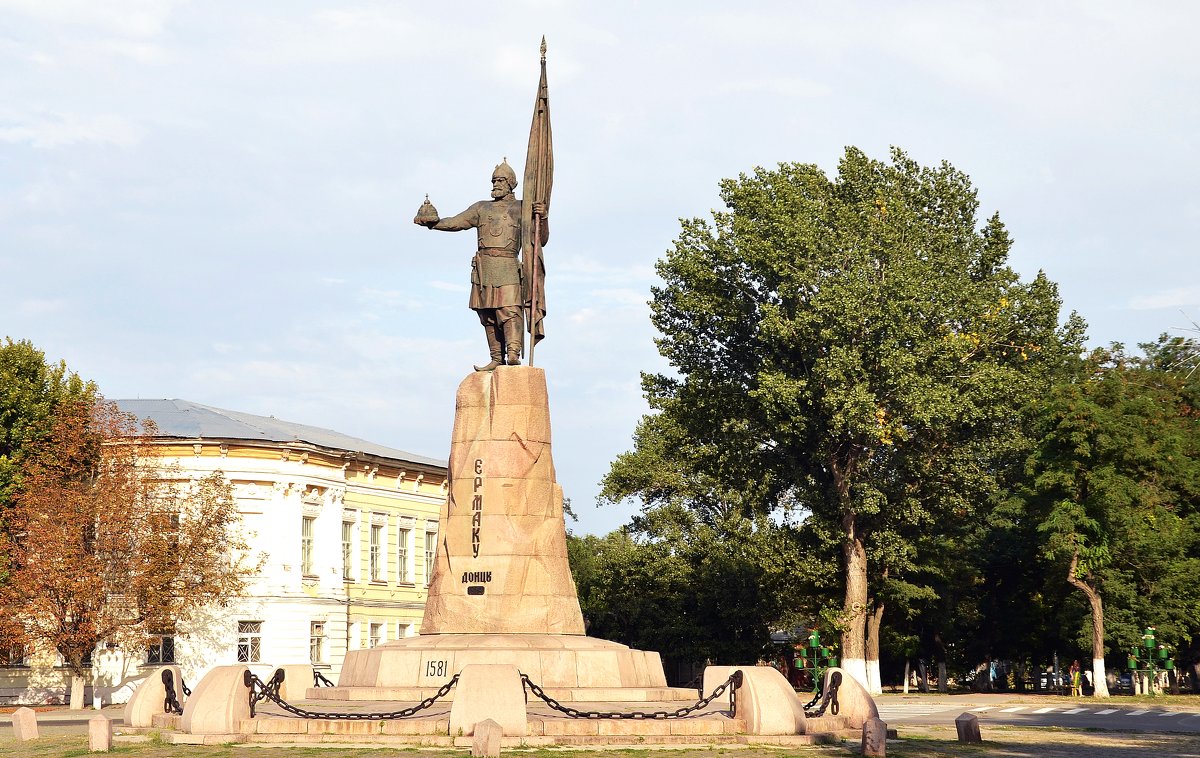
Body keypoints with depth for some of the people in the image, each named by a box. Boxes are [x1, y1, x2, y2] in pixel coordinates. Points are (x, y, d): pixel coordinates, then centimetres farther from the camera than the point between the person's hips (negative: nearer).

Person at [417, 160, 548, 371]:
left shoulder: (521, 208, 11)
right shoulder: (482, 207, 21)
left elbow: (541, 240, 6)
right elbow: (455, 223, 14)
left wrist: (543, 218, -12)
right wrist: (432, 221, -3)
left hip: (507, 267, -4)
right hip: (483, 268, 4)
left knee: (509, 310, -19)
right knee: (488, 317, 2)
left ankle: (513, 354, -29)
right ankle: (497, 359, 5)